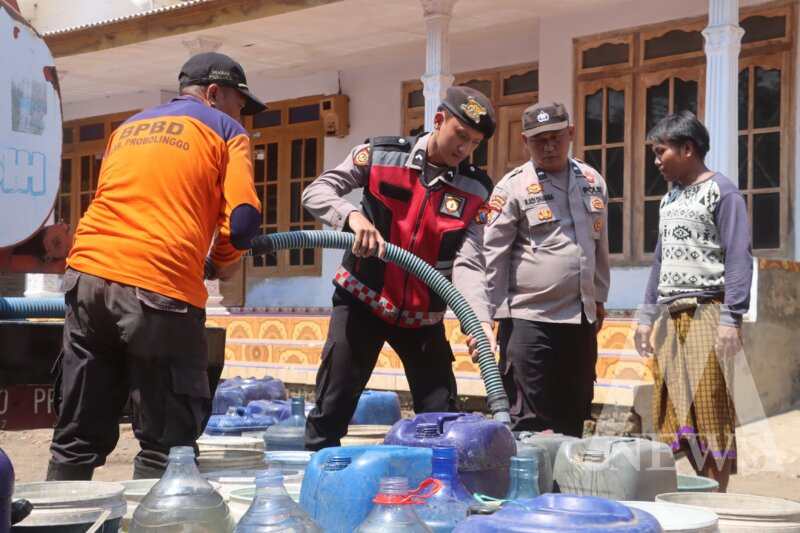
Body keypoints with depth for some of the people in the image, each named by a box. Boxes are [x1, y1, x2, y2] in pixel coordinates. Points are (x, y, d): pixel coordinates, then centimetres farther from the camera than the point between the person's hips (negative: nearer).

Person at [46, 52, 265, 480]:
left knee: (78, 438, 11)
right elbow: (243, 220, -3)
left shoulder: (127, 128, 27)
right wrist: (220, 262, 16)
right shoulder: (225, 132, 9)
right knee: (166, 445, 2)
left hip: (87, 276, 6)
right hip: (159, 288, -6)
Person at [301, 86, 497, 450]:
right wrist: (354, 217, -30)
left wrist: (480, 320, -31)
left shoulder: (476, 189, -4)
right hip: (361, 300, -2)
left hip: (423, 315, 2)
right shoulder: (382, 155, -7)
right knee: (332, 408, -2)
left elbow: (468, 262, -13)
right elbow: (316, 193, -9)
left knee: (442, 417, 3)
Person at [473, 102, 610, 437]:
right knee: (527, 421, -4)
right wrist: (497, 313, -10)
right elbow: (494, 254, -7)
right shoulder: (513, 187, -5)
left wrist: (599, 297, 20)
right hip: (529, 318, -5)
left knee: (574, 418, 11)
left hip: (581, 318, 5)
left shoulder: (592, 182, 11)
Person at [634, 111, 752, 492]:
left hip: (706, 314, -8)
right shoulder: (669, 199, 19)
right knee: (674, 408, 5)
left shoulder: (721, 192, -4)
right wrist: (647, 317, 18)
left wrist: (732, 318, -18)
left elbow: (738, 259, -11)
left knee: (709, 408, -7)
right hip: (670, 317, 8)